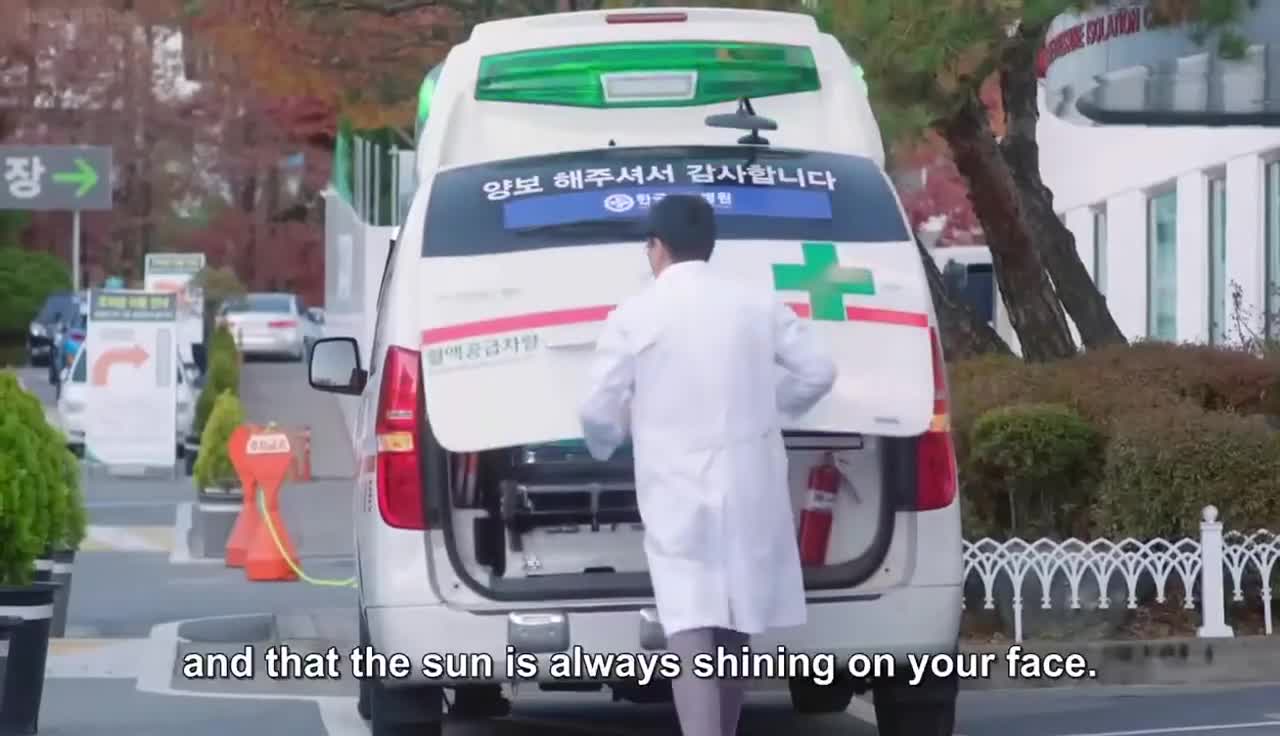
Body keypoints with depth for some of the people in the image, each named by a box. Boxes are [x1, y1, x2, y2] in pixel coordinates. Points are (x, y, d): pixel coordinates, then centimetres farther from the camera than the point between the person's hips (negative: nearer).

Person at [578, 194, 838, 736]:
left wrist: (606, 447, 21)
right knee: (734, 625, 19)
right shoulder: (757, 305, 5)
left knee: (691, 631, -12)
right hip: (749, 488, 4)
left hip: (679, 494, -4)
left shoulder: (633, 316, -4)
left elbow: (600, 412, -3)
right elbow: (817, 371, 6)